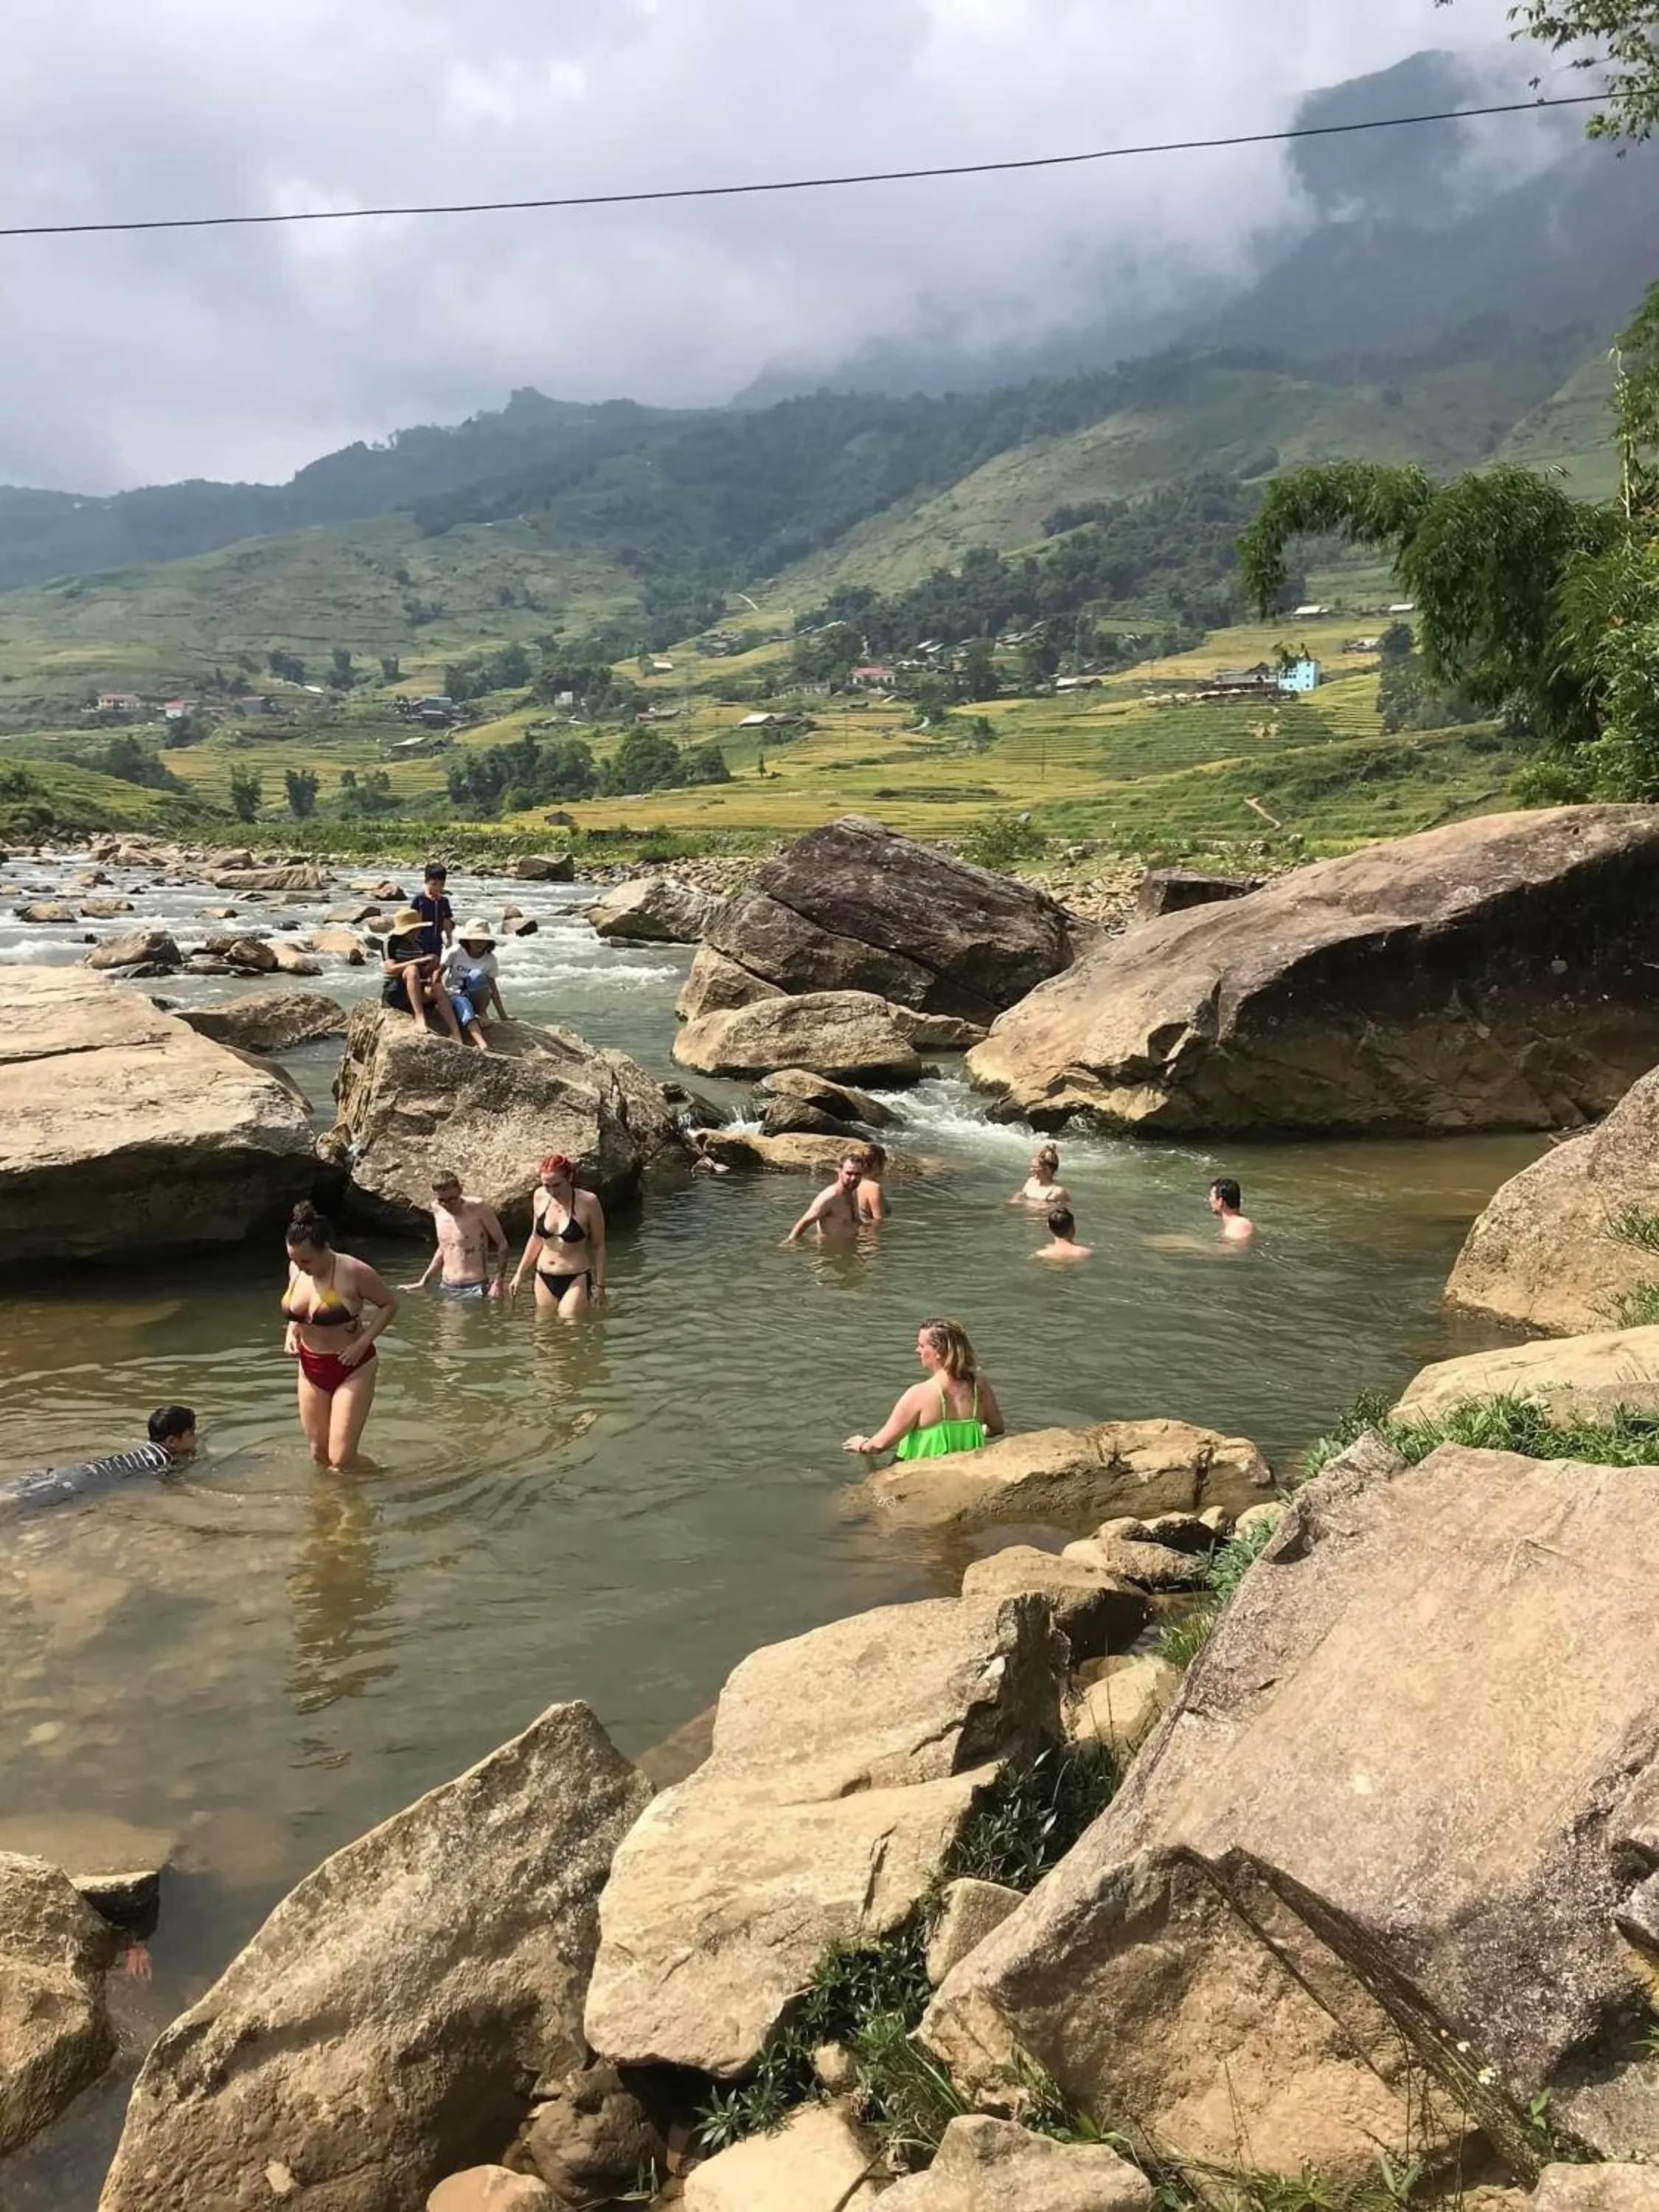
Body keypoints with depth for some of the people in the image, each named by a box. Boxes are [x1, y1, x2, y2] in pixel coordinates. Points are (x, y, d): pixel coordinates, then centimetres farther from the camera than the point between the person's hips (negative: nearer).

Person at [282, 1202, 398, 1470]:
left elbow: (389, 1304, -9)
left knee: (341, 1460, -9)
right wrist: (291, 1333, -3)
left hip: (352, 1369, -6)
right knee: (319, 1455, 10)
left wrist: (363, 1342, -18)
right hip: (310, 1369, 6)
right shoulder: (295, 1268, -3)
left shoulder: (354, 1272, -22)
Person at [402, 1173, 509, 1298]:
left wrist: (497, 1282, -13)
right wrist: (423, 1282, 20)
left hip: (475, 1289, -5)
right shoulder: (437, 1210, 6)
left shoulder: (477, 1208, -11)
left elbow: (502, 1244, -5)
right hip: (446, 1289, 5)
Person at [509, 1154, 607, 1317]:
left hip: (575, 1280, -5)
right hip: (544, 1279, 5)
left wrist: (599, 1284, -2)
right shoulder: (540, 1197, 0)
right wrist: (520, 1274, 16)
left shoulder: (587, 1202, -13)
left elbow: (599, 1246, -3)